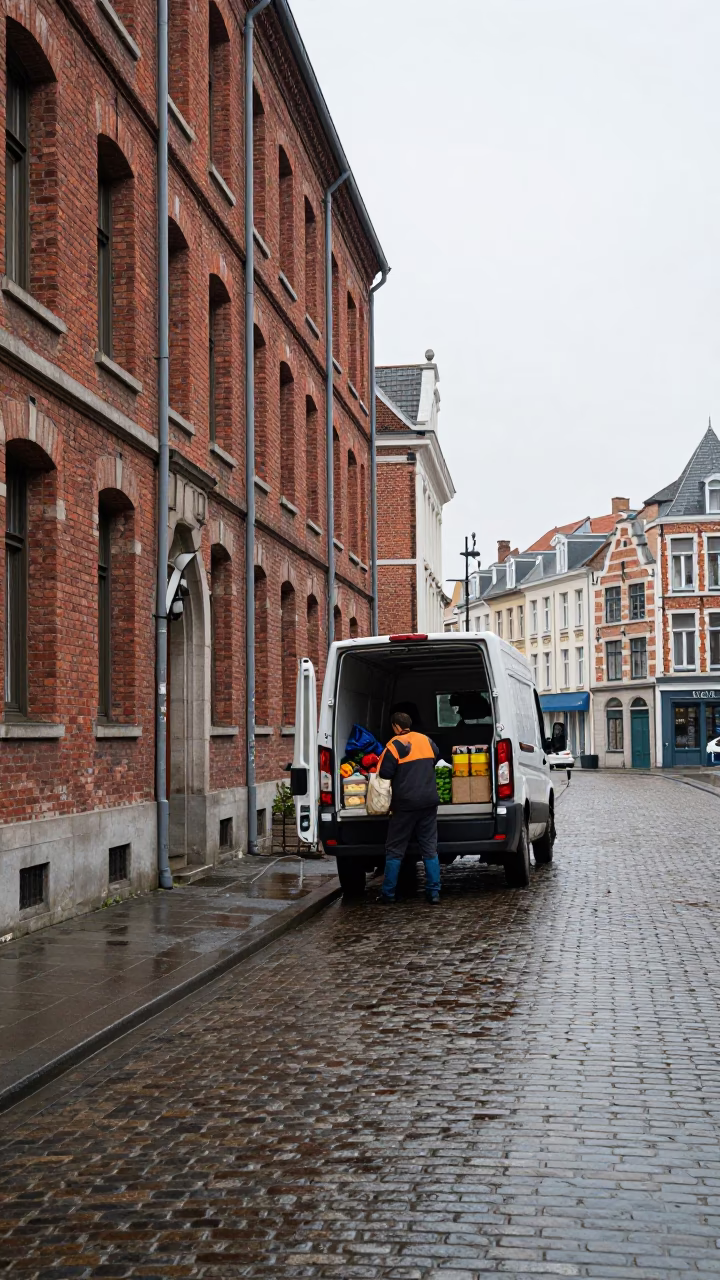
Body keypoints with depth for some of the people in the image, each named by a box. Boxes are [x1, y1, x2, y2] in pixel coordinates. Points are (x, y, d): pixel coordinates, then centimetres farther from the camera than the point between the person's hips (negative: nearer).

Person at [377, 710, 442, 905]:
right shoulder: (426, 741, 8)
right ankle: (434, 893, 5)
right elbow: (436, 758, 25)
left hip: (406, 804, -5)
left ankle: (388, 893, 7)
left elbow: (384, 772, -13)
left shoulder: (394, 746, -10)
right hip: (429, 801, 5)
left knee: (395, 850, 5)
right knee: (430, 848, 9)